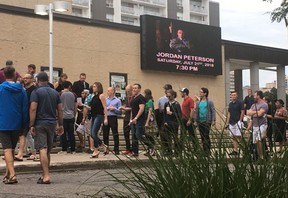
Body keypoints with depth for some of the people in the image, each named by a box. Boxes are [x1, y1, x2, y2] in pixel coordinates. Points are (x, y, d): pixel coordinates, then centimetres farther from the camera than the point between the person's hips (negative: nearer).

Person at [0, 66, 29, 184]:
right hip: (16, 124, 3)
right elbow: (25, 108, 2)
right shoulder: (21, 90, 1)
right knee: (12, 149, 16)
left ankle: (12, 174, -18)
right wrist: (25, 125, 8)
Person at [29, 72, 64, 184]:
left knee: (42, 149, -9)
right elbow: (60, 110, 11)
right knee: (48, 151, 14)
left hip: (40, 124, -5)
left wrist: (32, 125, -13)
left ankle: (46, 176, -17)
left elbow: (33, 109, -14)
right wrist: (60, 125, 16)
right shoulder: (55, 93, 11)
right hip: (52, 124, 5)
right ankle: (44, 175, 23)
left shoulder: (36, 92, -6)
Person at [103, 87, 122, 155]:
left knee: (115, 134, -2)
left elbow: (120, 111, 1)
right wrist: (107, 108, -6)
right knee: (105, 134, 4)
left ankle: (116, 150, 2)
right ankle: (106, 149, 13)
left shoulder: (117, 100, 5)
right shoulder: (105, 100, 14)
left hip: (113, 118, -3)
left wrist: (114, 109, -12)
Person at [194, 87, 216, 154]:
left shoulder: (209, 102, -1)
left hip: (207, 122, -5)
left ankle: (208, 150, -3)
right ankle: (204, 150, 16)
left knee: (206, 136, -9)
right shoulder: (198, 103, 13)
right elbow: (196, 112, 17)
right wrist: (195, 121, 11)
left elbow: (213, 111, -4)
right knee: (202, 136, 8)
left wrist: (213, 120, -12)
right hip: (200, 122, 5)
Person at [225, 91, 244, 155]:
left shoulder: (240, 103, -5)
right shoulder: (230, 104, 14)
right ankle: (235, 150, 9)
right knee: (233, 137, 6)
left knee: (238, 136, -10)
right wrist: (227, 123, 10)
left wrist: (240, 121, -13)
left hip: (238, 122, -7)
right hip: (231, 123, 7)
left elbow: (242, 112, -7)